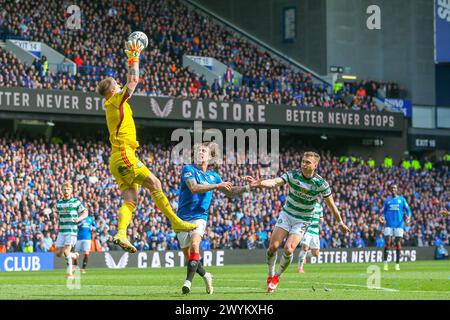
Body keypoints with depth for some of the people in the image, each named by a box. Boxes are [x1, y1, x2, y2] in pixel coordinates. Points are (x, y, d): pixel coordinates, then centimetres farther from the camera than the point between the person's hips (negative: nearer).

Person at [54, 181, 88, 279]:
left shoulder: (76, 202, -1)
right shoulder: (59, 202, 12)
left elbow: (85, 212, 2)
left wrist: (79, 218, -16)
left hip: (72, 230, -5)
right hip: (61, 231, 5)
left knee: (66, 251, -16)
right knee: (58, 253, 1)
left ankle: (70, 273, -5)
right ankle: (74, 255, 31)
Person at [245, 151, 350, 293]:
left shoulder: (321, 183, -15)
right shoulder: (293, 175, -13)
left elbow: (331, 205, -4)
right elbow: (275, 182, -28)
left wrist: (341, 223, 3)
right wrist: (258, 183, -47)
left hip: (303, 220, -2)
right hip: (287, 214, 2)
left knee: (288, 249, -18)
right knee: (273, 246, -10)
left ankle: (277, 276, 7)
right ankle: (270, 275, 14)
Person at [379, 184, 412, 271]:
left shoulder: (402, 199, 7)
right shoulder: (387, 200, 11)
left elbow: (408, 210, 7)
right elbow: (383, 211, 14)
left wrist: (408, 217, -12)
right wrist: (382, 217, -7)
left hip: (399, 224, 0)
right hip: (389, 224, 0)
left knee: (398, 244, -1)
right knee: (387, 243, -8)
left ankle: (397, 264, 6)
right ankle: (385, 263, -2)